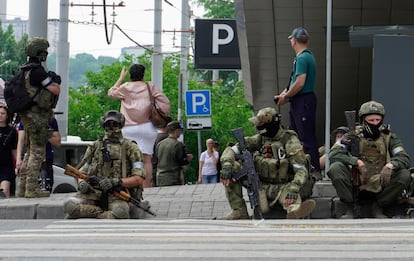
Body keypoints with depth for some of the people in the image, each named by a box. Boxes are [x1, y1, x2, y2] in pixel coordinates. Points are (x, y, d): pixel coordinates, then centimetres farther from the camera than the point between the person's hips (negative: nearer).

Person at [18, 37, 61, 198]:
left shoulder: (25, 70, 11)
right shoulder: (37, 72, -19)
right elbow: (56, 90, -19)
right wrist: (55, 81, 1)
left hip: (27, 115, 10)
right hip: (37, 116, -10)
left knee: (31, 150, 18)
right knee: (37, 152, -5)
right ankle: (32, 189, -5)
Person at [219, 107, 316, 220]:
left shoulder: (290, 141, -11)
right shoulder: (259, 139, 4)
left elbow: (301, 170, -20)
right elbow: (231, 150, 2)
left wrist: (293, 189, -40)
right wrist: (227, 165, -22)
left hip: (282, 187, -5)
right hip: (262, 187, 5)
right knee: (234, 167, -10)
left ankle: (295, 212, -78)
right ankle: (239, 211, -14)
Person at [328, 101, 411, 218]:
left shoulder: (388, 137, 6)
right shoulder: (354, 136, 2)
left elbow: (405, 159, -5)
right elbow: (334, 154, -11)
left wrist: (390, 165, -28)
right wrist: (356, 161, -26)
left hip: (380, 186, 1)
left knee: (404, 175, -23)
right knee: (335, 168, -25)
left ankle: (377, 207, -7)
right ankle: (350, 209, -14)